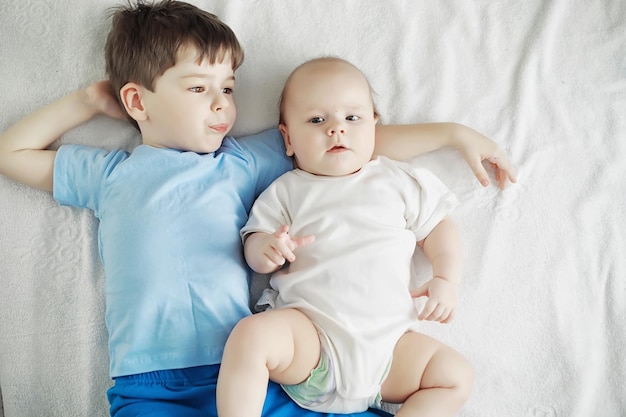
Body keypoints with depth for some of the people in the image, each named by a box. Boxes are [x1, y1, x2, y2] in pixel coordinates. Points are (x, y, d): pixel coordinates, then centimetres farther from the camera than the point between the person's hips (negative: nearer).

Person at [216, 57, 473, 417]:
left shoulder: (400, 181, 14)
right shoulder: (287, 191, 10)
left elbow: (438, 226, 17)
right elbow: (254, 245, 7)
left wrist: (447, 278, 0)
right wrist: (267, 248, -17)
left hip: (387, 340, 3)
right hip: (308, 333, -2)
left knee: (456, 375, -11)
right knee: (251, 334, -29)